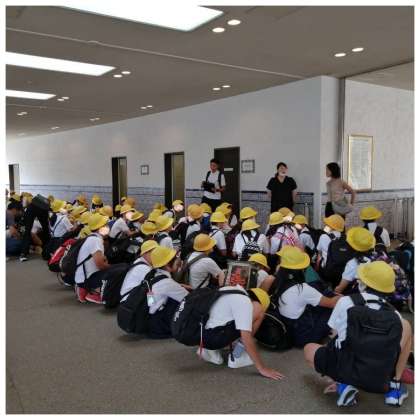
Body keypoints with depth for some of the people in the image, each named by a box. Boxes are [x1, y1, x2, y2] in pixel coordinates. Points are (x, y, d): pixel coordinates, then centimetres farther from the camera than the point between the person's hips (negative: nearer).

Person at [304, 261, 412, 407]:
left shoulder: (345, 302, -6)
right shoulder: (395, 316, -1)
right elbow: (395, 347, 13)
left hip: (344, 372, -2)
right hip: (380, 380, 2)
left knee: (309, 349, 28)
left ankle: (344, 384, 4)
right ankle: (394, 387, 19)